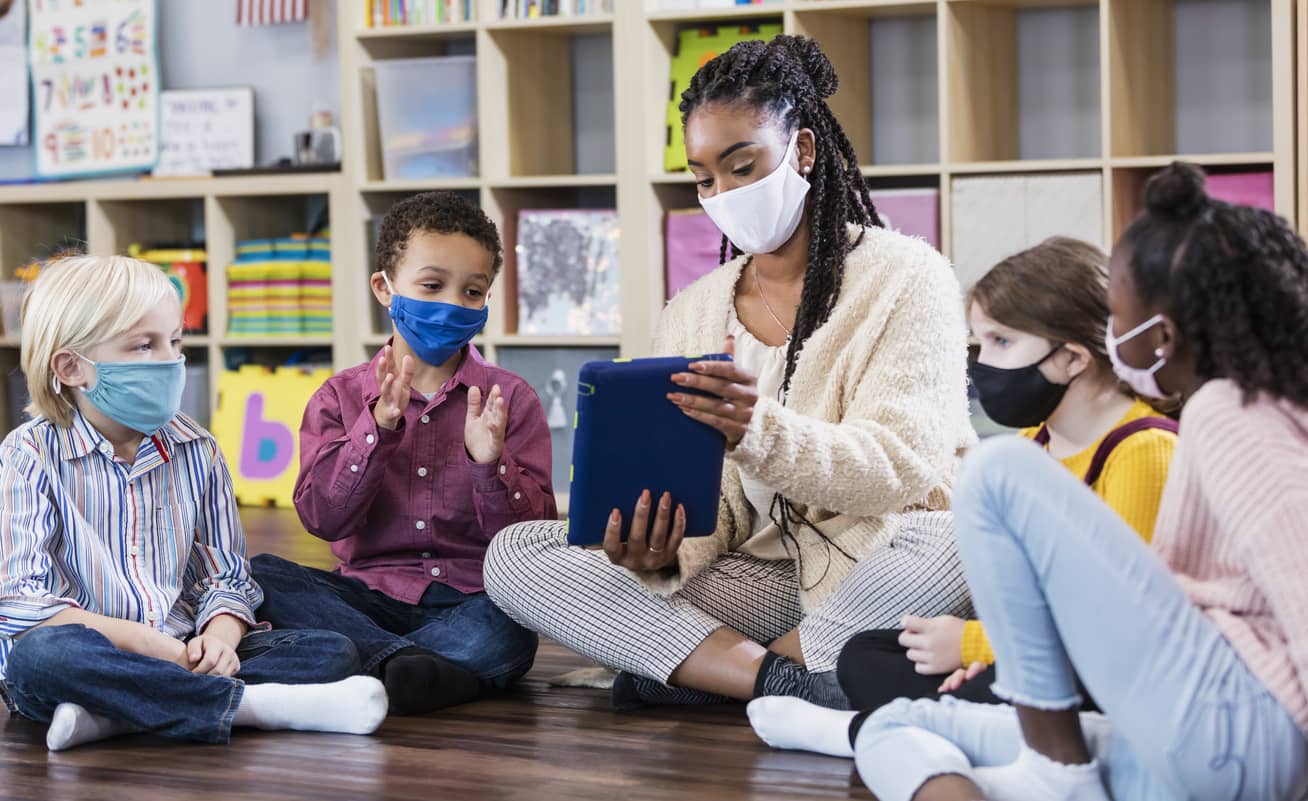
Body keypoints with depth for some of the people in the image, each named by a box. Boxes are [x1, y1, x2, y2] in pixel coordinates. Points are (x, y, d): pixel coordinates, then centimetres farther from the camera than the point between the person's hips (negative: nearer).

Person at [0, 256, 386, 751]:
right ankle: (253, 703, -32)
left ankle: (115, 714, -30)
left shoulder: (195, 450, 10)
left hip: (184, 655, 5)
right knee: (41, 653, -39)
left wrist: (220, 637, -16)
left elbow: (227, 577, 9)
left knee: (333, 653, -15)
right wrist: (145, 642, -22)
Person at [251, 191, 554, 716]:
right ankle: (402, 661, -38)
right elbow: (323, 518, -5)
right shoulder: (341, 398, 8)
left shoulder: (510, 398, 6)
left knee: (509, 634, -35)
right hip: (372, 596, 2)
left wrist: (490, 463, -20)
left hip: (472, 600, -2)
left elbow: (531, 534, -1)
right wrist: (379, 428, -16)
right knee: (259, 575, -24)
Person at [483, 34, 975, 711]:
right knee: (514, 556, -13)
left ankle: (694, 672, -22)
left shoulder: (906, 276, -1)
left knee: (962, 542, -39)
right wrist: (661, 554, -20)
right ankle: (787, 681, -27)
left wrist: (761, 432, -31)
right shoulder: (691, 315, 13)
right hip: (754, 576, 4)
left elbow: (904, 468, -14)